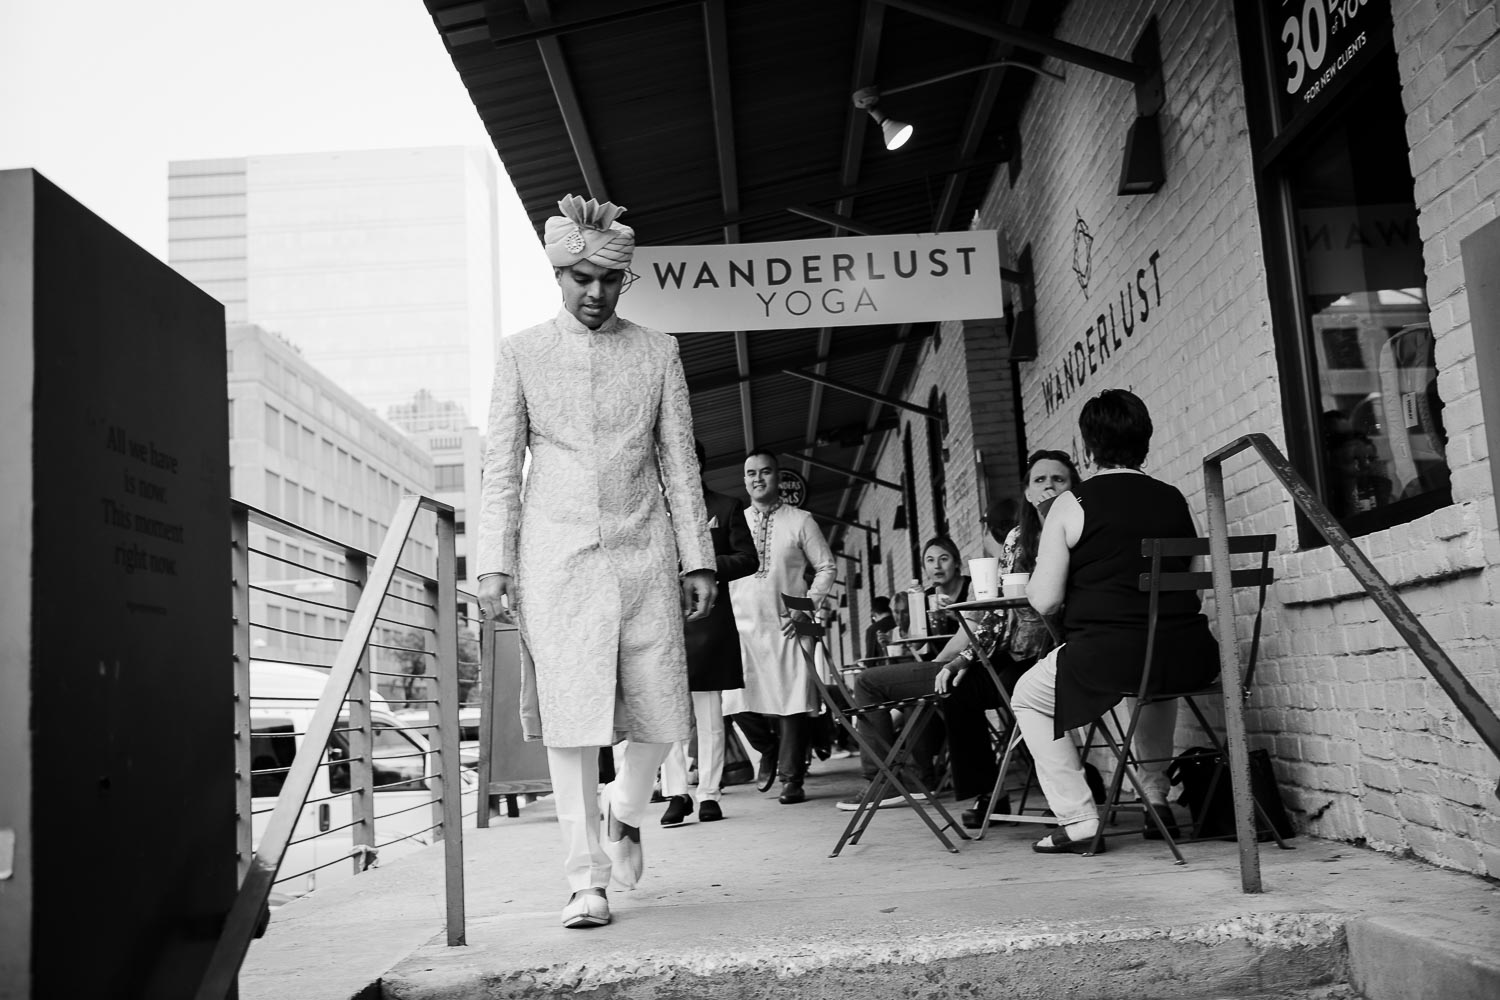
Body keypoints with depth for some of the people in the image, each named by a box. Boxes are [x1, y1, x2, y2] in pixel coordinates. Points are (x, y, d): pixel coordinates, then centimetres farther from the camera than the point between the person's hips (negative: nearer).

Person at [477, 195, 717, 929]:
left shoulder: (656, 352, 12)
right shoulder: (521, 352, 8)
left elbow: (679, 460, 11)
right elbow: (501, 464, 6)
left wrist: (697, 558, 5)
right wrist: (494, 562, -2)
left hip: (641, 551, 2)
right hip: (556, 553, -1)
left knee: (659, 713, 1)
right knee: (570, 716, -6)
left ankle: (624, 816, 31)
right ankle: (586, 879, 3)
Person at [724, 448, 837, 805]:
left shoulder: (800, 521, 5)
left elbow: (825, 568, 5)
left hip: (786, 627, -1)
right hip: (743, 628, 2)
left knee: (792, 702, -5)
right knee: (739, 702, -7)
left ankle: (791, 779, 8)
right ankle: (769, 750, 23)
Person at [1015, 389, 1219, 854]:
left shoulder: (1071, 505, -3)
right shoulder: (1176, 500, 10)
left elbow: (1044, 601, -5)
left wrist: (1029, 580, 17)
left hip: (1108, 656, -5)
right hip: (1189, 659, 5)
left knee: (1028, 698, 21)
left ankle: (1078, 821, 12)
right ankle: (1156, 795, 37)